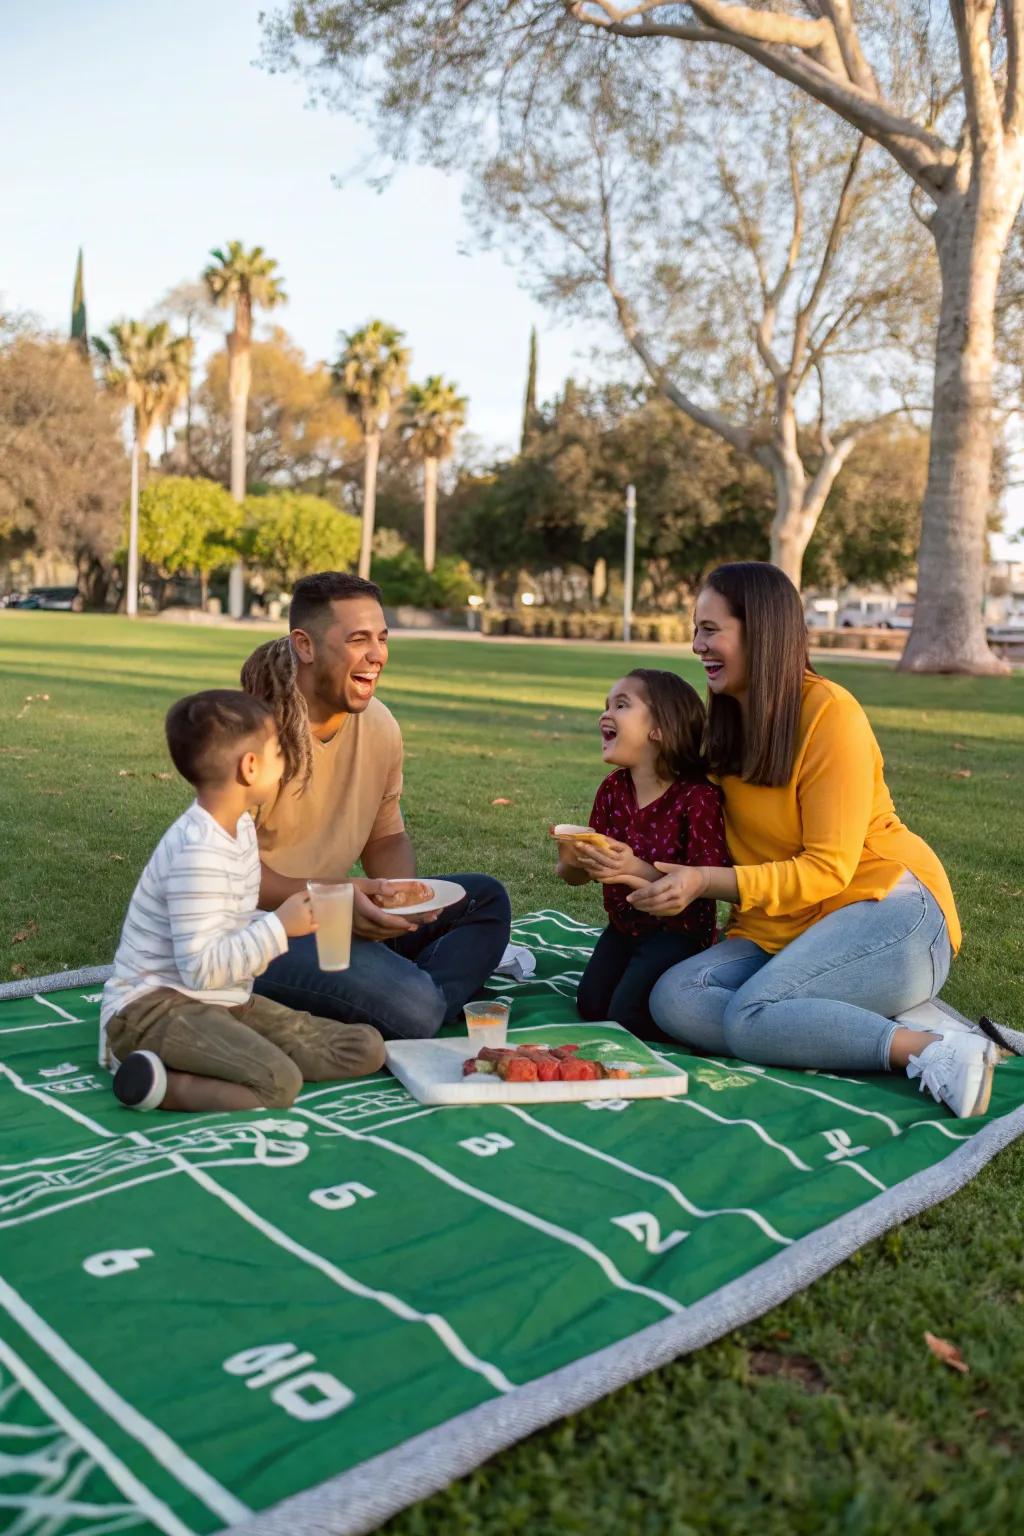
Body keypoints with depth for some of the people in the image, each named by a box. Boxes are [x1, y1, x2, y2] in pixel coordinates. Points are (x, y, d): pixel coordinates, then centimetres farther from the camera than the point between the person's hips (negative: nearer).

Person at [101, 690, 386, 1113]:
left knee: (366, 1049, -4)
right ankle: (157, 1082, -15)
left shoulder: (239, 825, 8)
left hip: (223, 1000, 10)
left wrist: (284, 920, 3)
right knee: (279, 1083, -33)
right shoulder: (199, 851, -22)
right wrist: (279, 927, -20)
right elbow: (202, 967, -25)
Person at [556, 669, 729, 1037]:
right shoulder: (612, 789, -2)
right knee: (590, 1005, -2)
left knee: (628, 1015, -17)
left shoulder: (699, 796, -22)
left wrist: (638, 871, -37)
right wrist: (571, 862, -22)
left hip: (678, 930, -6)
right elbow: (581, 875, 3)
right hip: (624, 925, 6)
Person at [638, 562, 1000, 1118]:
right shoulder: (726, 721, 11)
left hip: (891, 911, -8)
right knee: (672, 999, -18)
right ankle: (894, 1027, -18)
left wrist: (707, 882, -22)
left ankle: (932, 1050, -20)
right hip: (778, 930, 8)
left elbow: (828, 869, -15)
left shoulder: (829, 712, -11)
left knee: (752, 1015, -29)